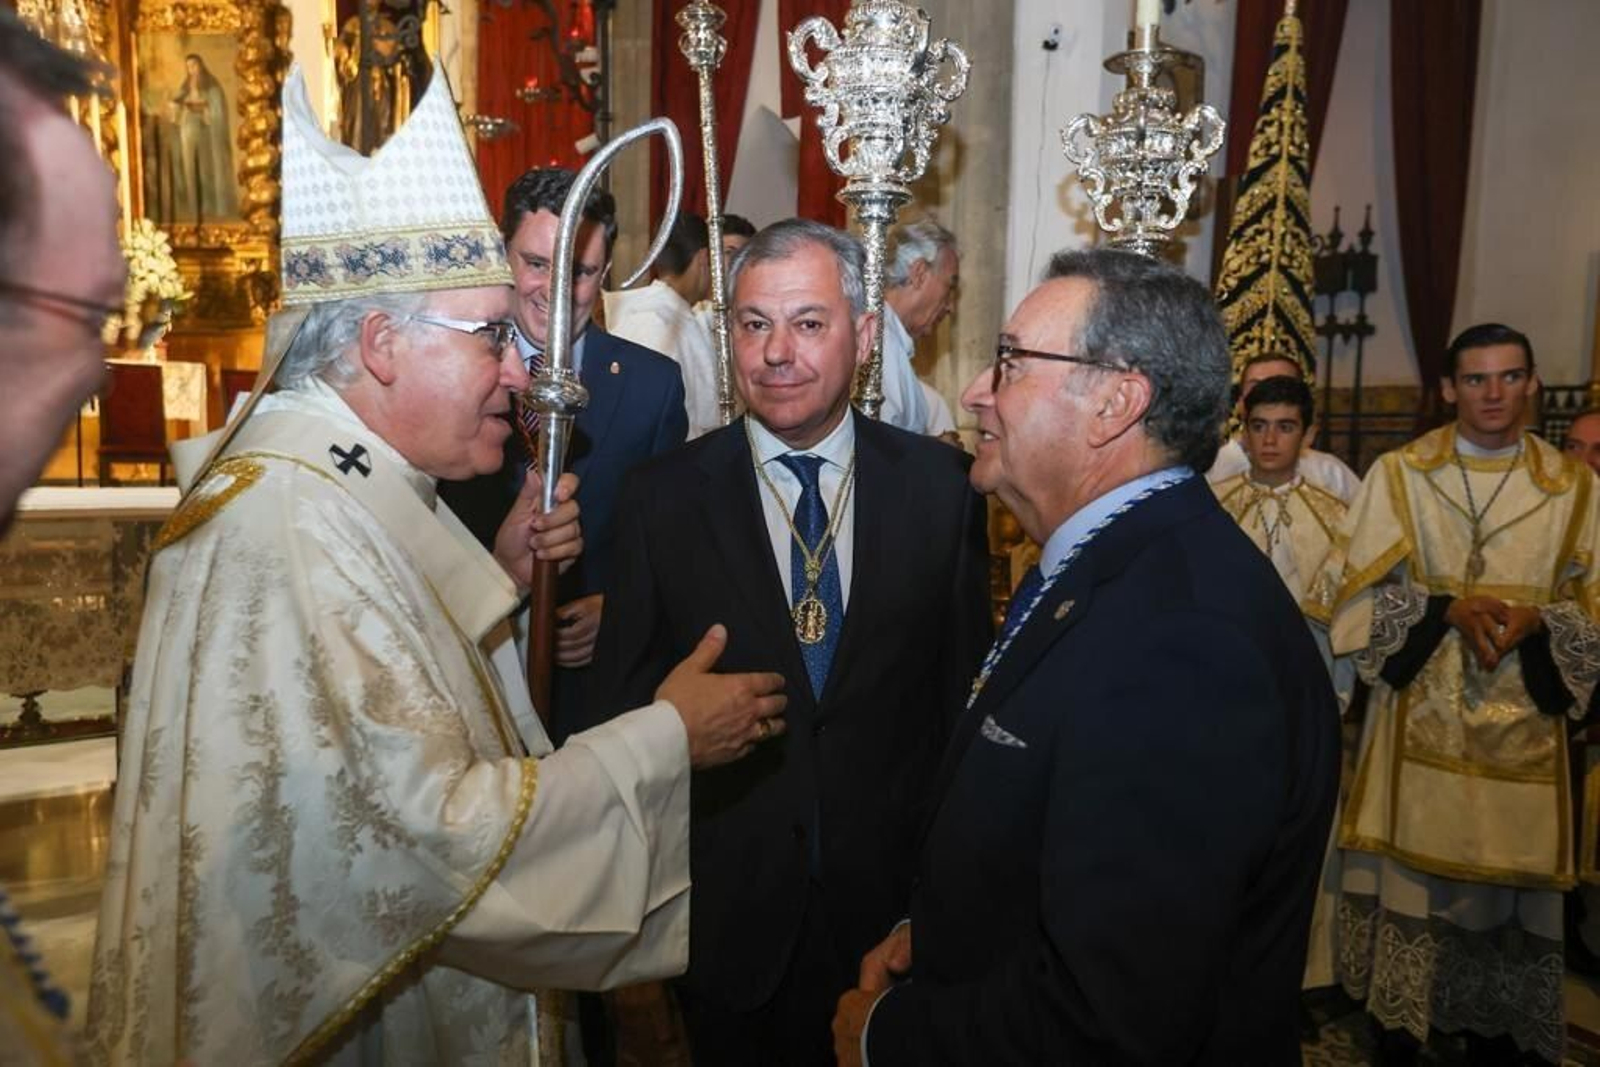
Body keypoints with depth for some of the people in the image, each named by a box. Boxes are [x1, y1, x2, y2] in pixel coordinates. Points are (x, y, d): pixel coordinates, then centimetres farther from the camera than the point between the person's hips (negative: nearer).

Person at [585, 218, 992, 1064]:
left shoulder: (939, 484, -6)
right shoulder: (662, 500, -8)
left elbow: (966, 683, 1)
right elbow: (620, 703, -3)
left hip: (895, 903, 1)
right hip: (724, 911, 0)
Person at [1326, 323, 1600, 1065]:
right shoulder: (1397, 474, 0)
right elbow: (1364, 594, -2)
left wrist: (1535, 619, -15)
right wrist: (1448, 608, -18)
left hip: (1522, 720, 1)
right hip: (1421, 715, -1)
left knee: (1508, 877, 7)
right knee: (1412, 869, 3)